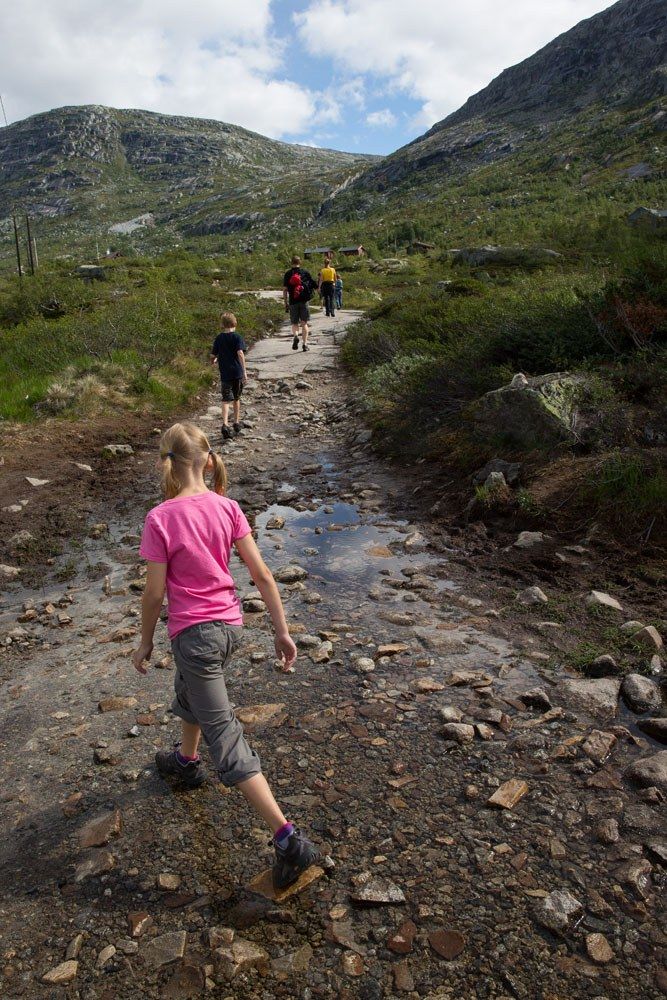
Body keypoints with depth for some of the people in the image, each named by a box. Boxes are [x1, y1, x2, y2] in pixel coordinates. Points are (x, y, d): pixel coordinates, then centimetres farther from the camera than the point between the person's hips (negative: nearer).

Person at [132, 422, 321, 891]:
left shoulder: (161, 519, -19)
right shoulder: (228, 508, -5)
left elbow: (155, 593, -12)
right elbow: (262, 575, -5)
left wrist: (145, 643, 4)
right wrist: (283, 632, 2)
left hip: (194, 633, -6)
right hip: (230, 625, 6)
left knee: (226, 739, 0)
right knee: (188, 691, 35)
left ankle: (290, 839, -2)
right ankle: (187, 760, 60)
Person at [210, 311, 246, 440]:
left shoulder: (219, 338, 4)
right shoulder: (237, 337, -5)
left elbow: (213, 355, 7)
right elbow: (240, 353, -17)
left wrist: (213, 361, 31)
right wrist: (244, 371, -18)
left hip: (225, 374, 1)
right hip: (237, 373, -1)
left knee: (226, 400, -2)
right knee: (236, 398, 16)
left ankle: (225, 424, -21)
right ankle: (237, 423, 26)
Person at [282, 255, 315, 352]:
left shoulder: (287, 274, 3)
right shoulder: (305, 272, 4)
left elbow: (285, 290, 0)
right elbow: (312, 285, 4)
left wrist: (286, 304, 5)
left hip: (293, 302, 0)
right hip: (304, 301, 0)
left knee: (294, 323, 10)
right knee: (304, 323, 6)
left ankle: (295, 336, -18)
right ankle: (304, 343, -1)